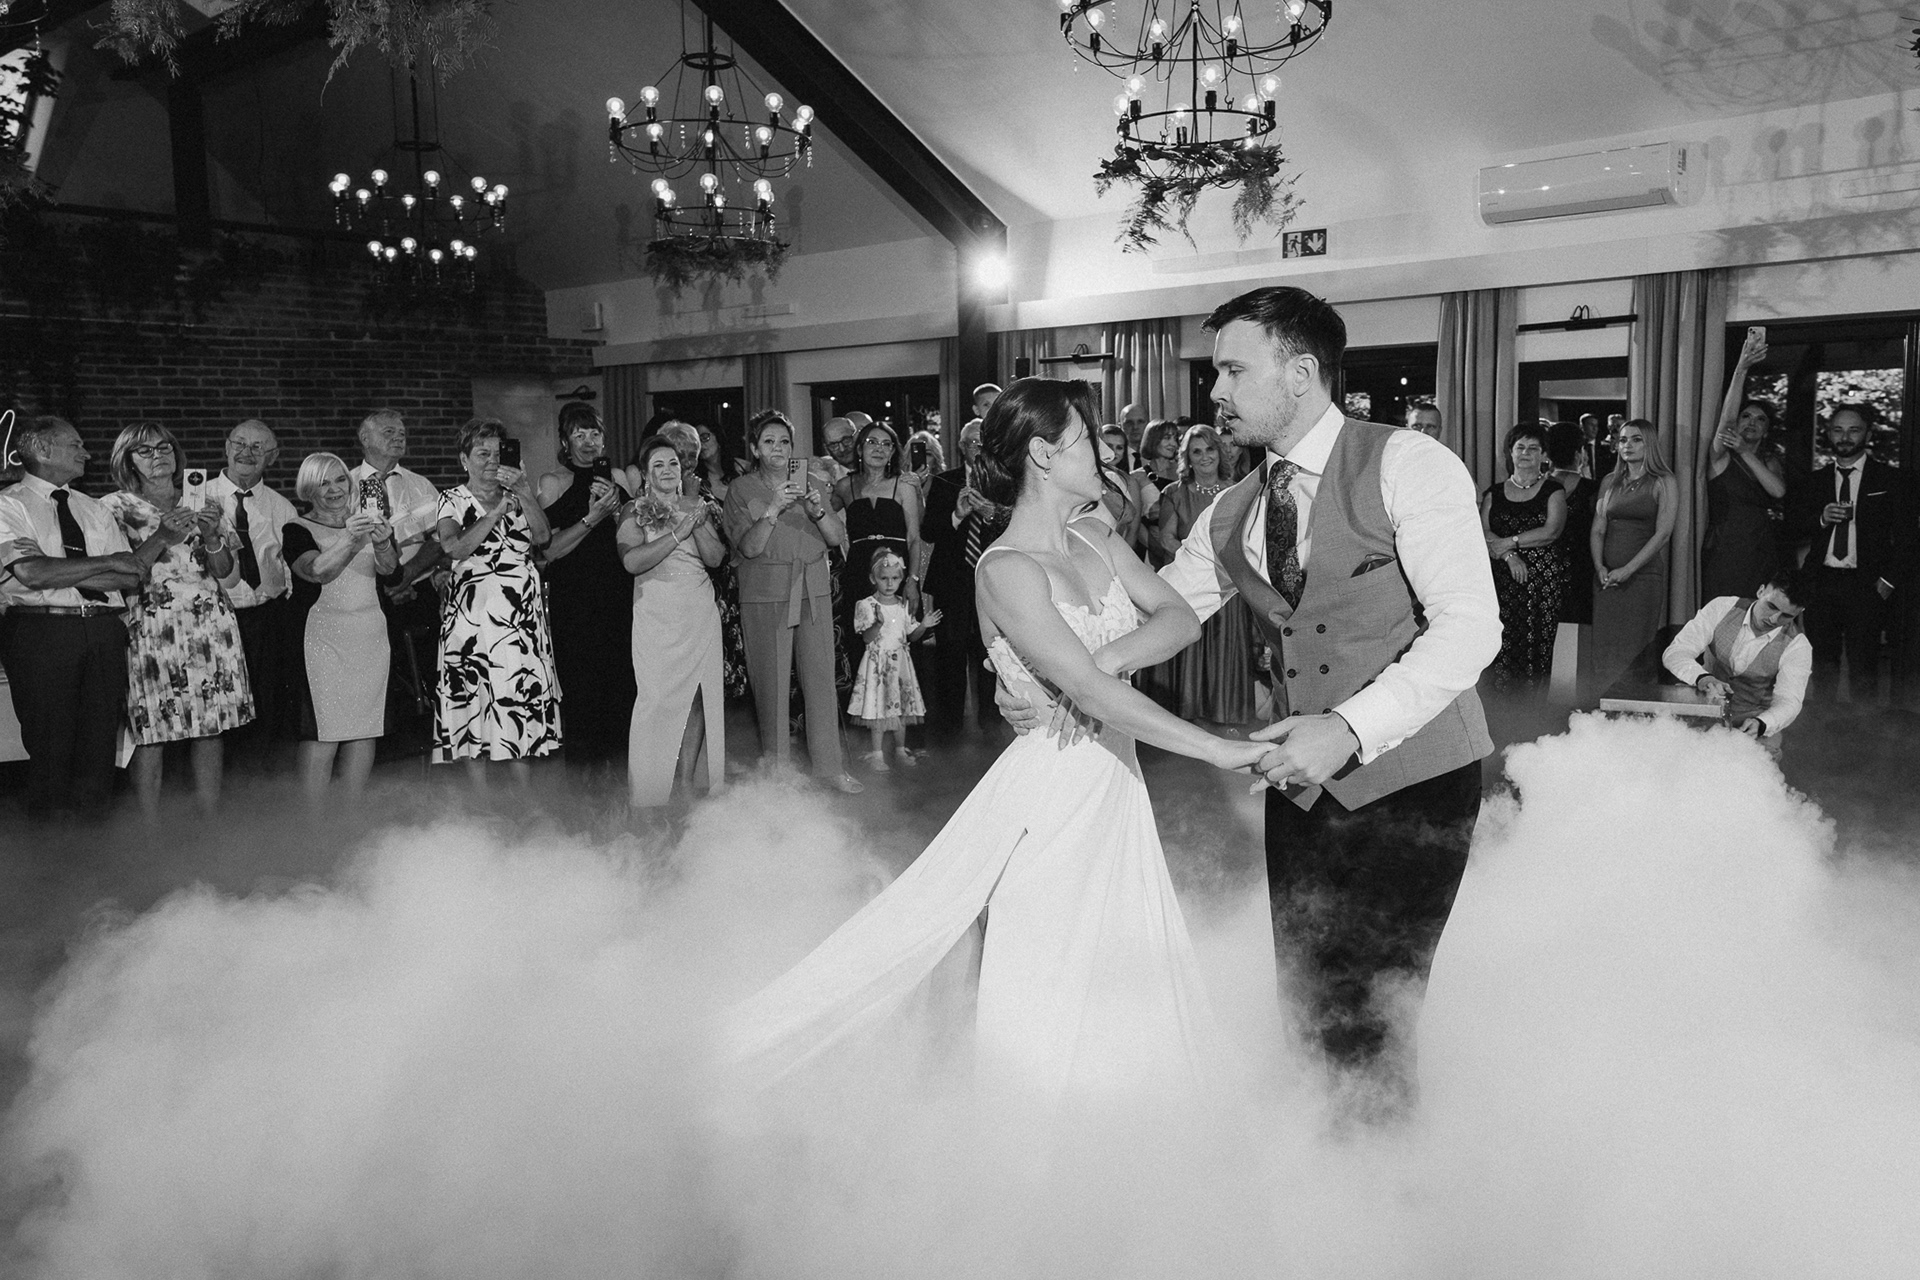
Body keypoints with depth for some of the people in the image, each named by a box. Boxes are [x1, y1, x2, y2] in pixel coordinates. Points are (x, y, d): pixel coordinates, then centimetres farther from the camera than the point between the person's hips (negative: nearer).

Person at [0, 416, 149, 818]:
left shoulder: (95, 510, 18)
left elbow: (132, 578, 10)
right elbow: (33, 574, -13)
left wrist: (162, 538, -7)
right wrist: (107, 563, -7)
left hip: (105, 632, 5)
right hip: (42, 631, -4)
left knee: (100, 746, 4)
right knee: (52, 748, -3)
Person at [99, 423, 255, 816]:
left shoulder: (203, 503, 16)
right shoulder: (115, 507, 6)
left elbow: (229, 577, 11)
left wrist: (212, 536, -6)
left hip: (211, 629, 3)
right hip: (149, 632, -3)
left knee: (211, 730, 3)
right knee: (149, 734, -5)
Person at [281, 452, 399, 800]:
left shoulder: (367, 520, 13)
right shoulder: (298, 529, 2)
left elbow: (388, 568, -4)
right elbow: (317, 570, -17)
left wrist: (382, 542, -26)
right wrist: (351, 540, -33)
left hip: (371, 638, 4)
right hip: (323, 638, -4)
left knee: (366, 729, 3)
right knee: (322, 732, -9)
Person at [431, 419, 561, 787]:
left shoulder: (514, 494, 14)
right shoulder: (453, 500, 6)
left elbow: (543, 537, 0)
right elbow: (455, 548, -10)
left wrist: (525, 494, -11)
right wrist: (495, 512, -13)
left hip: (522, 613, 2)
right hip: (473, 612, -2)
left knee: (523, 696, -1)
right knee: (474, 699, -3)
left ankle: (526, 799, 6)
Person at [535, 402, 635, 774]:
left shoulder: (620, 478, 13)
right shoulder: (552, 482, 4)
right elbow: (547, 551, -5)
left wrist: (616, 510, -5)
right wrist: (591, 518, -13)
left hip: (619, 595, 3)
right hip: (573, 600, -3)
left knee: (622, 682, 0)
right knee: (580, 686, -5)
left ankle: (618, 763, 11)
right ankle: (584, 768, 6)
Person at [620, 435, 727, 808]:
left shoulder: (697, 506, 12)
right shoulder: (635, 512, 2)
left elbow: (715, 558, 5)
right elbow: (632, 561, -13)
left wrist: (699, 525, -10)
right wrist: (678, 532, -16)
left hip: (700, 612, 4)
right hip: (657, 613, -3)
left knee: (699, 695, 1)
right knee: (658, 697, -7)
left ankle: (692, 781, 10)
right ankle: (652, 792, 0)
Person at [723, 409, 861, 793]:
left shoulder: (812, 484, 11)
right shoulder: (741, 490, 1)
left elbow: (837, 538, 6)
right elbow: (748, 547, -9)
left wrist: (818, 511, -13)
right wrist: (774, 509, -19)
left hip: (814, 593, 3)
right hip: (765, 596, -3)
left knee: (821, 678, 2)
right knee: (772, 683, -1)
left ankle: (830, 765, 12)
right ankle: (776, 767, 12)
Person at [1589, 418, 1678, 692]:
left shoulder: (1664, 482, 0)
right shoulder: (1610, 482, 13)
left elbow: (1663, 533, -8)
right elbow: (1597, 529, 10)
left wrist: (1627, 569, -13)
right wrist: (1599, 567, -6)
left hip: (1644, 575, -4)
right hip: (1607, 577, 4)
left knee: (1635, 649, -5)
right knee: (1603, 647, 3)